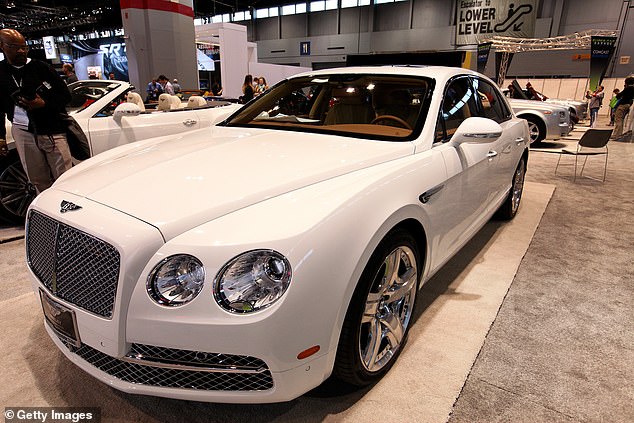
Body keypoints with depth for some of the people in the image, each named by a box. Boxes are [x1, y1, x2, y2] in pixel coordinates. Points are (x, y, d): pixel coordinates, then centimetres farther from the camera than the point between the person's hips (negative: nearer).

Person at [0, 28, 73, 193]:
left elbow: (66, 96, 3)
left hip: (53, 131, -2)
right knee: (39, 181, 6)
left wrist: (44, 104, -13)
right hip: (23, 132, 2)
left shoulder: (42, 68, 3)